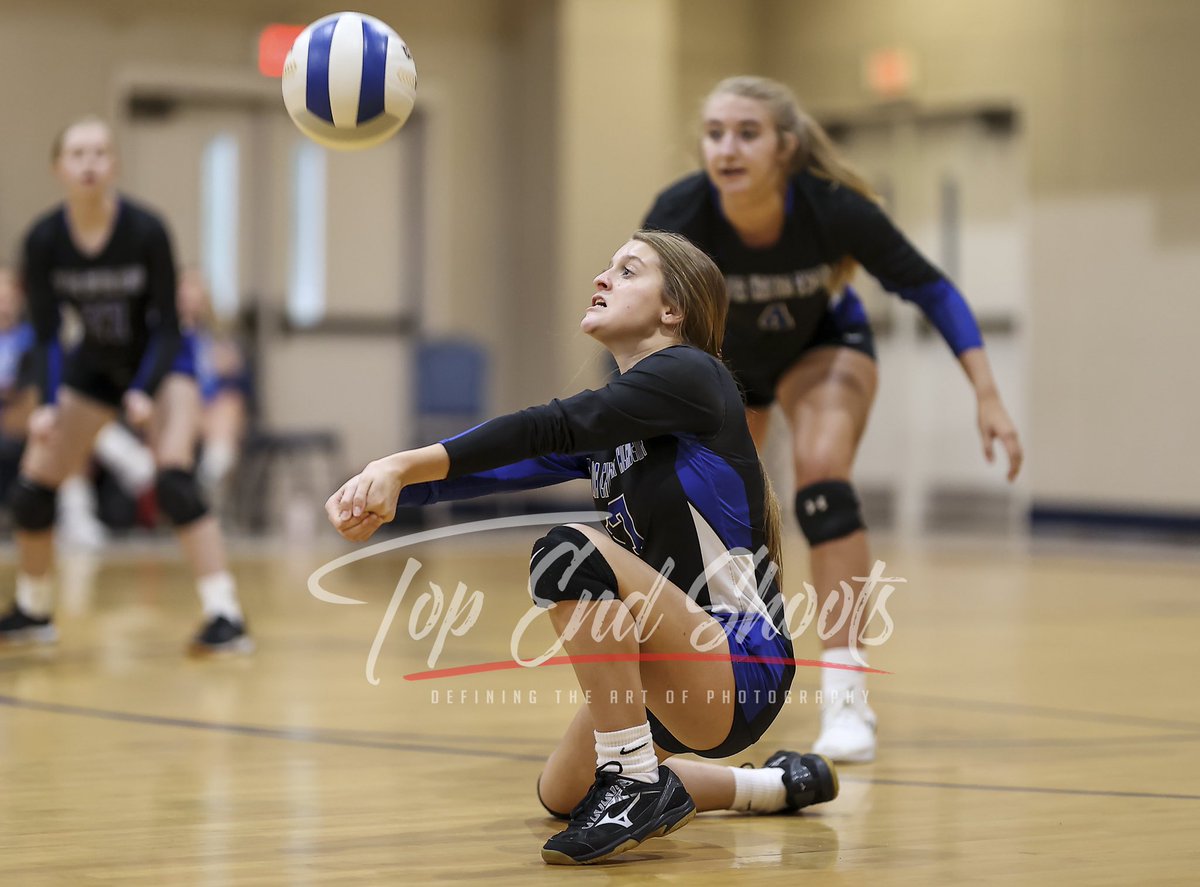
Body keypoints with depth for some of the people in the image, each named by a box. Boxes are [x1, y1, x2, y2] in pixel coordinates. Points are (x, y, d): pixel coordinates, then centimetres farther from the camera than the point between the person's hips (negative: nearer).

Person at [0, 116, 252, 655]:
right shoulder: (44, 241, -19)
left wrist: (144, 394, -34)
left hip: (159, 364, -4)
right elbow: (46, 336, -14)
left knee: (174, 479, -26)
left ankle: (225, 616, -27)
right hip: (95, 364, 4)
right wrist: (48, 405, -29)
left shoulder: (145, 232, -27)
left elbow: (166, 327, -20)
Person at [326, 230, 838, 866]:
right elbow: (510, 465, -4)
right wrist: (389, 489, -22)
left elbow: (551, 427, -27)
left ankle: (640, 783, -22)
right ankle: (777, 786, 35)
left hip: (742, 667, -10)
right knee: (561, 796, 28)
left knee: (570, 553, -31)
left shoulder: (688, 374, -14)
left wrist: (407, 464, -34)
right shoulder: (606, 426, 11)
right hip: (683, 676, 10)